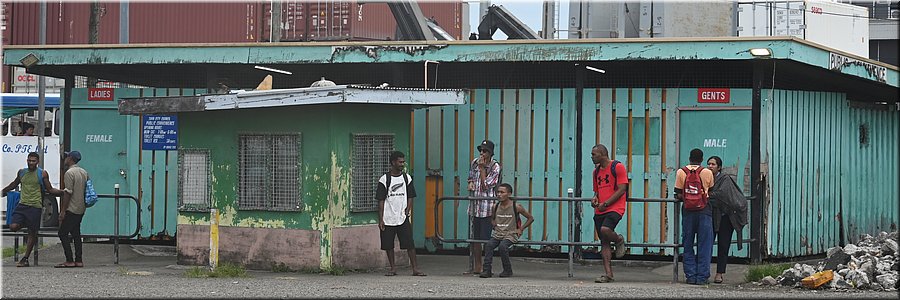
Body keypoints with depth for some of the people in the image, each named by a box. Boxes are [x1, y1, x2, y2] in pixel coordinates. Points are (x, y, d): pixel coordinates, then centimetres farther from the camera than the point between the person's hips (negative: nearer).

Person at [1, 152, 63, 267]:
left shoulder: (42, 174, 1)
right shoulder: (21, 172, 12)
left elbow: (50, 190, 5)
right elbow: (13, 185, 29)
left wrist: (62, 192, -11)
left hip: (35, 206, -3)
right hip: (22, 204, 3)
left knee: (32, 233, 0)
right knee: (13, 226, -15)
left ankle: (25, 259, 6)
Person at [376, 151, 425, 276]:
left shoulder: (407, 178, 7)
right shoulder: (384, 179, -1)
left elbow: (410, 197, 12)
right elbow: (381, 201, -1)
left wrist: (408, 210, -5)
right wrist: (380, 219, -5)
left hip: (403, 218, 1)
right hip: (388, 219, -1)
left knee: (410, 243, -6)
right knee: (388, 245, 4)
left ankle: (415, 269, -4)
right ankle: (393, 268, 16)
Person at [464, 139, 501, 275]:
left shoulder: (495, 167, -7)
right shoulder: (474, 163, 10)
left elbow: (486, 185, -13)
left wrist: (482, 168, -12)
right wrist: (470, 183, 7)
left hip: (488, 207, -6)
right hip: (474, 206, 6)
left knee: (488, 239, -8)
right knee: (474, 238, 10)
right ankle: (476, 267, 18)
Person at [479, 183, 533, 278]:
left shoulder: (516, 207, -5)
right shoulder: (496, 207, 9)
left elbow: (530, 218, 5)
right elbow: (492, 219, 31)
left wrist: (521, 229, -1)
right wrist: (495, 226, 10)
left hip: (511, 234, -4)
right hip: (498, 234, 4)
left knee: (502, 246, -32)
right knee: (489, 245, -25)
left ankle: (508, 270, -14)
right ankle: (487, 270, -24)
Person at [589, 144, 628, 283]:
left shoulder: (617, 167, -6)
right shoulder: (596, 170, 17)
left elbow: (622, 189, -12)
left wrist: (605, 204, -15)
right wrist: (595, 199, 4)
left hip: (615, 208, -7)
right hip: (600, 210, 7)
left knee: (605, 230, -31)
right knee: (603, 243, 2)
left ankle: (619, 240, 3)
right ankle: (608, 274, 4)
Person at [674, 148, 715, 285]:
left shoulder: (681, 172, 0)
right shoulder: (707, 173, -1)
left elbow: (678, 195, -2)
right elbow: (711, 193, 5)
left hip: (688, 211, 1)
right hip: (704, 211, -1)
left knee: (688, 245, 9)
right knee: (704, 245, 4)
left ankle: (690, 276, 6)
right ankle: (702, 277, 2)